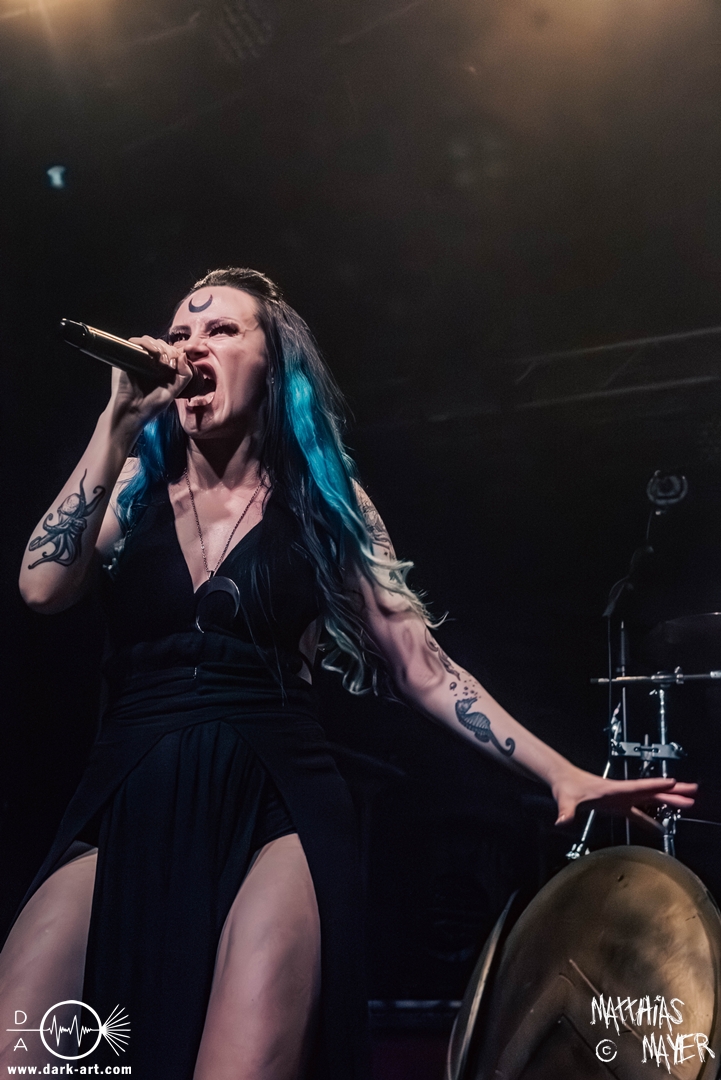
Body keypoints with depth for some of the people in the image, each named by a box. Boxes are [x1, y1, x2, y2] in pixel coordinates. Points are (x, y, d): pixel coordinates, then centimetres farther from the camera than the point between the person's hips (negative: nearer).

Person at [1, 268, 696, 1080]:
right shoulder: (135, 485, 14)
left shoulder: (323, 502, 9)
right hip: (129, 805, 2)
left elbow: (421, 666, 8)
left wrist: (560, 773, 2)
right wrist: (115, 425, -3)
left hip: (276, 805, -1)